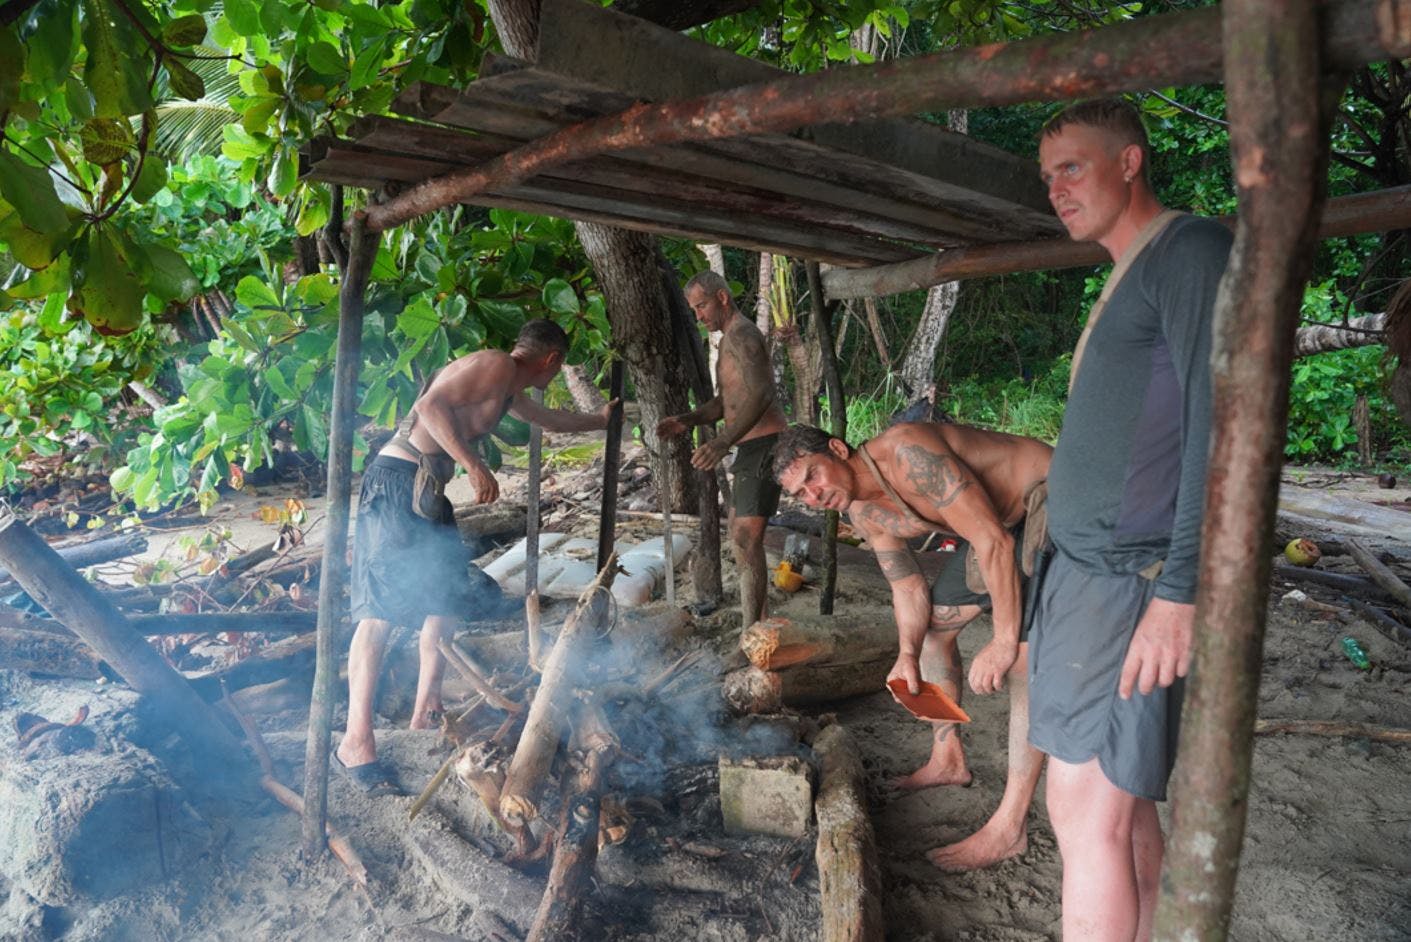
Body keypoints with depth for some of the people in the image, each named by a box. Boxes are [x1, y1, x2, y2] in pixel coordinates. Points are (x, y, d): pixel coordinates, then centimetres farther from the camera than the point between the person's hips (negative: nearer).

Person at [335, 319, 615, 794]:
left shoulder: (510, 391, 23)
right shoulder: (496, 364, -8)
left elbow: (552, 419, 42)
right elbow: (431, 404, -20)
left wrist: (600, 419, 54)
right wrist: (474, 465, -22)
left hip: (427, 491, 11)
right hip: (397, 482, -11)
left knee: (449, 600, 13)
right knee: (380, 611, -13)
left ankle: (426, 710, 21)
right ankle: (356, 741, -13)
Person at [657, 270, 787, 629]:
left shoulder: (740, 335, -13)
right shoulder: (734, 338, 20)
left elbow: (760, 394, -29)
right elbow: (725, 401, 20)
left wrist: (722, 442, -40)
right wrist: (686, 420, 2)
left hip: (763, 445, -11)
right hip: (752, 448, 11)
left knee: (746, 541, -16)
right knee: (740, 535, 17)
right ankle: (757, 621, 26)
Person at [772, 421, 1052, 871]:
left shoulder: (906, 453, -32)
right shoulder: (864, 514, -3)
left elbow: (994, 540, -33)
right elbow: (908, 585, 5)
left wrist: (1004, 640, -29)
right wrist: (908, 654, -13)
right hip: (1000, 517, 9)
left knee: (1028, 652, -19)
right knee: (934, 625, 13)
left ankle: (1009, 827, -15)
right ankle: (948, 759, 30)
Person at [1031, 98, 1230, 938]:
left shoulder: (1192, 250, -7)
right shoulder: (1127, 278, 20)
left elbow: (1218, 424, -17)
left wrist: (1179, 590, -22)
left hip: (1133, 584, -9)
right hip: (1087, 574, 9)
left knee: (1087, 807, -7)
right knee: (1123, 800, 13)